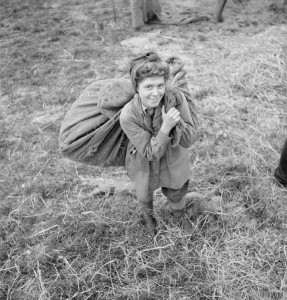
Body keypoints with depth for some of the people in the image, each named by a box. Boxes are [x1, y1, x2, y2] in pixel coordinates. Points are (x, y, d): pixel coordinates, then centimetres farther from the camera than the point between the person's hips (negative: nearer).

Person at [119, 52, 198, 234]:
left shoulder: (177, 98, -31)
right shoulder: (128, 115, -36)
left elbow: (189, 140, -24)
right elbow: (150, 153, -29)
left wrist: (177, 121, -43)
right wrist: (165, 128, -43)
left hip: (173, 162, 2)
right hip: (145, 165, -1)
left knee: (177, 193, 29)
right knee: (145, 193, 31)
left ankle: (179, 214, 68)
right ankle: (148, 214, 69)